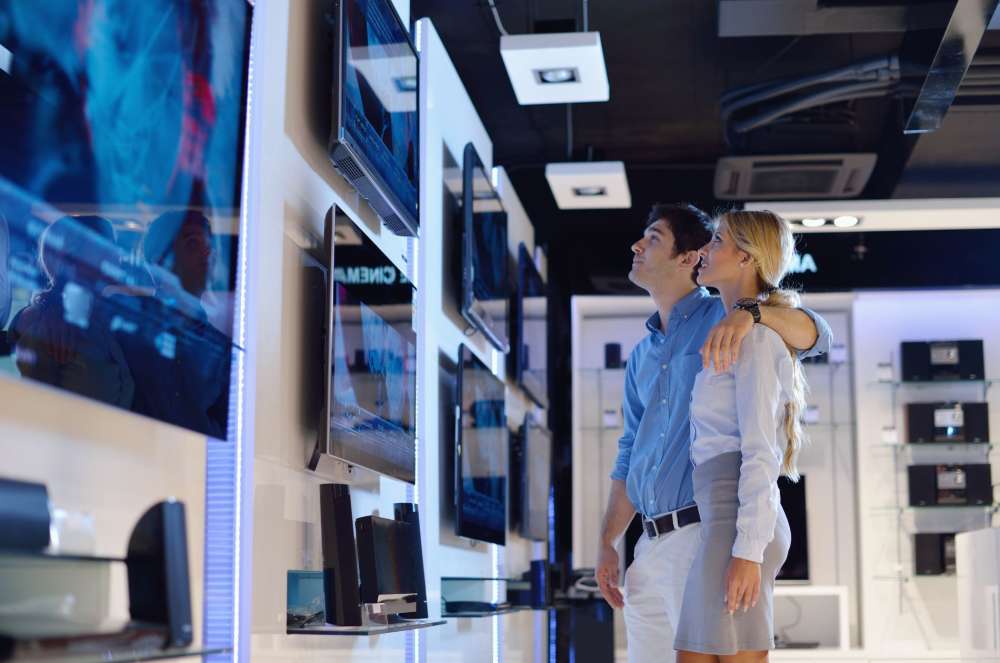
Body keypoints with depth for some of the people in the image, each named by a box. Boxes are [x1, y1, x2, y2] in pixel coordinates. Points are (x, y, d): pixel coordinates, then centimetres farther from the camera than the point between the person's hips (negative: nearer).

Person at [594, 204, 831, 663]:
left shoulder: (722, 317, 0)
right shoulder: (641, 357, 21)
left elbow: (815, 336, -16)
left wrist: (751, 312, -35)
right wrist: (606, 543, 14)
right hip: (651, 542, 8)